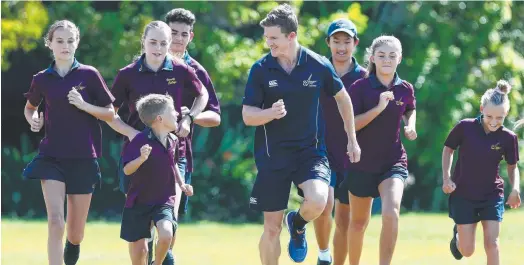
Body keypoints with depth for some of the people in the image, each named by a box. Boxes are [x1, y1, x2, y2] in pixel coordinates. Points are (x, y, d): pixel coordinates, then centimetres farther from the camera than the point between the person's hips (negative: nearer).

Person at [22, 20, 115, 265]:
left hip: (83, 158, 0)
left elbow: (110, 114, 2)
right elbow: (30, 107, 22)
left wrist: (84, 105, -14)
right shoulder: (42, 79, 3)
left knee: (76, 233, 8)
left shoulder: (88, 75, -1)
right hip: (51, 157, 0)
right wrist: (33, 120, -1)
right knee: (55, 221, -17)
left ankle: (73, 245, 45)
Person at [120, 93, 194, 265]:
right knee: (139, 250, 3)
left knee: (166, 234, -23)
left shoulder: (173, 141, 2)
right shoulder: (141, 140, -17)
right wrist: (141, 159, -38)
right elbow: (127, 170, -21)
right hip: (138, 202, -3)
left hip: (164, 201, 3)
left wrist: (181, 184, 11)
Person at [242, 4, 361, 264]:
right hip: (272, 155, 0)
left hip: (310, 151, 0)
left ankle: (297, 224, 10)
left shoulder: (318, 65, -5)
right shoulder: (260, 69, -6)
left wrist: (352, 140, 17)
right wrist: (271, 113, -26)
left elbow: (342, 97, 12)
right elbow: (247, 115, -4)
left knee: (317, 202, -27)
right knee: (271, 227, 2)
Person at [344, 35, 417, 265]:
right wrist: (378, 108, -26)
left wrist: (410, 125, 2)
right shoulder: (360, 88, -9)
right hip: (362, 163, 0)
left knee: (391, 214, -24)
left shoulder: (405, 89, 0)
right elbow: (350, 124, -17)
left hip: (394, 162, 0)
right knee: (359, 222, 13)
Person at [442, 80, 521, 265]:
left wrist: (515, 188, -15)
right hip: (463, 195, -1)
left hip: (492, 196, 1)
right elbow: (448, 149, 2)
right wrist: (446, 178, -8)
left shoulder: (508, 138, -11)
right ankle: (458, 233, 39)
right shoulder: (465, 127, -15)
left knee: (492, 244, -10)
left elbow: (512, 166, 4)